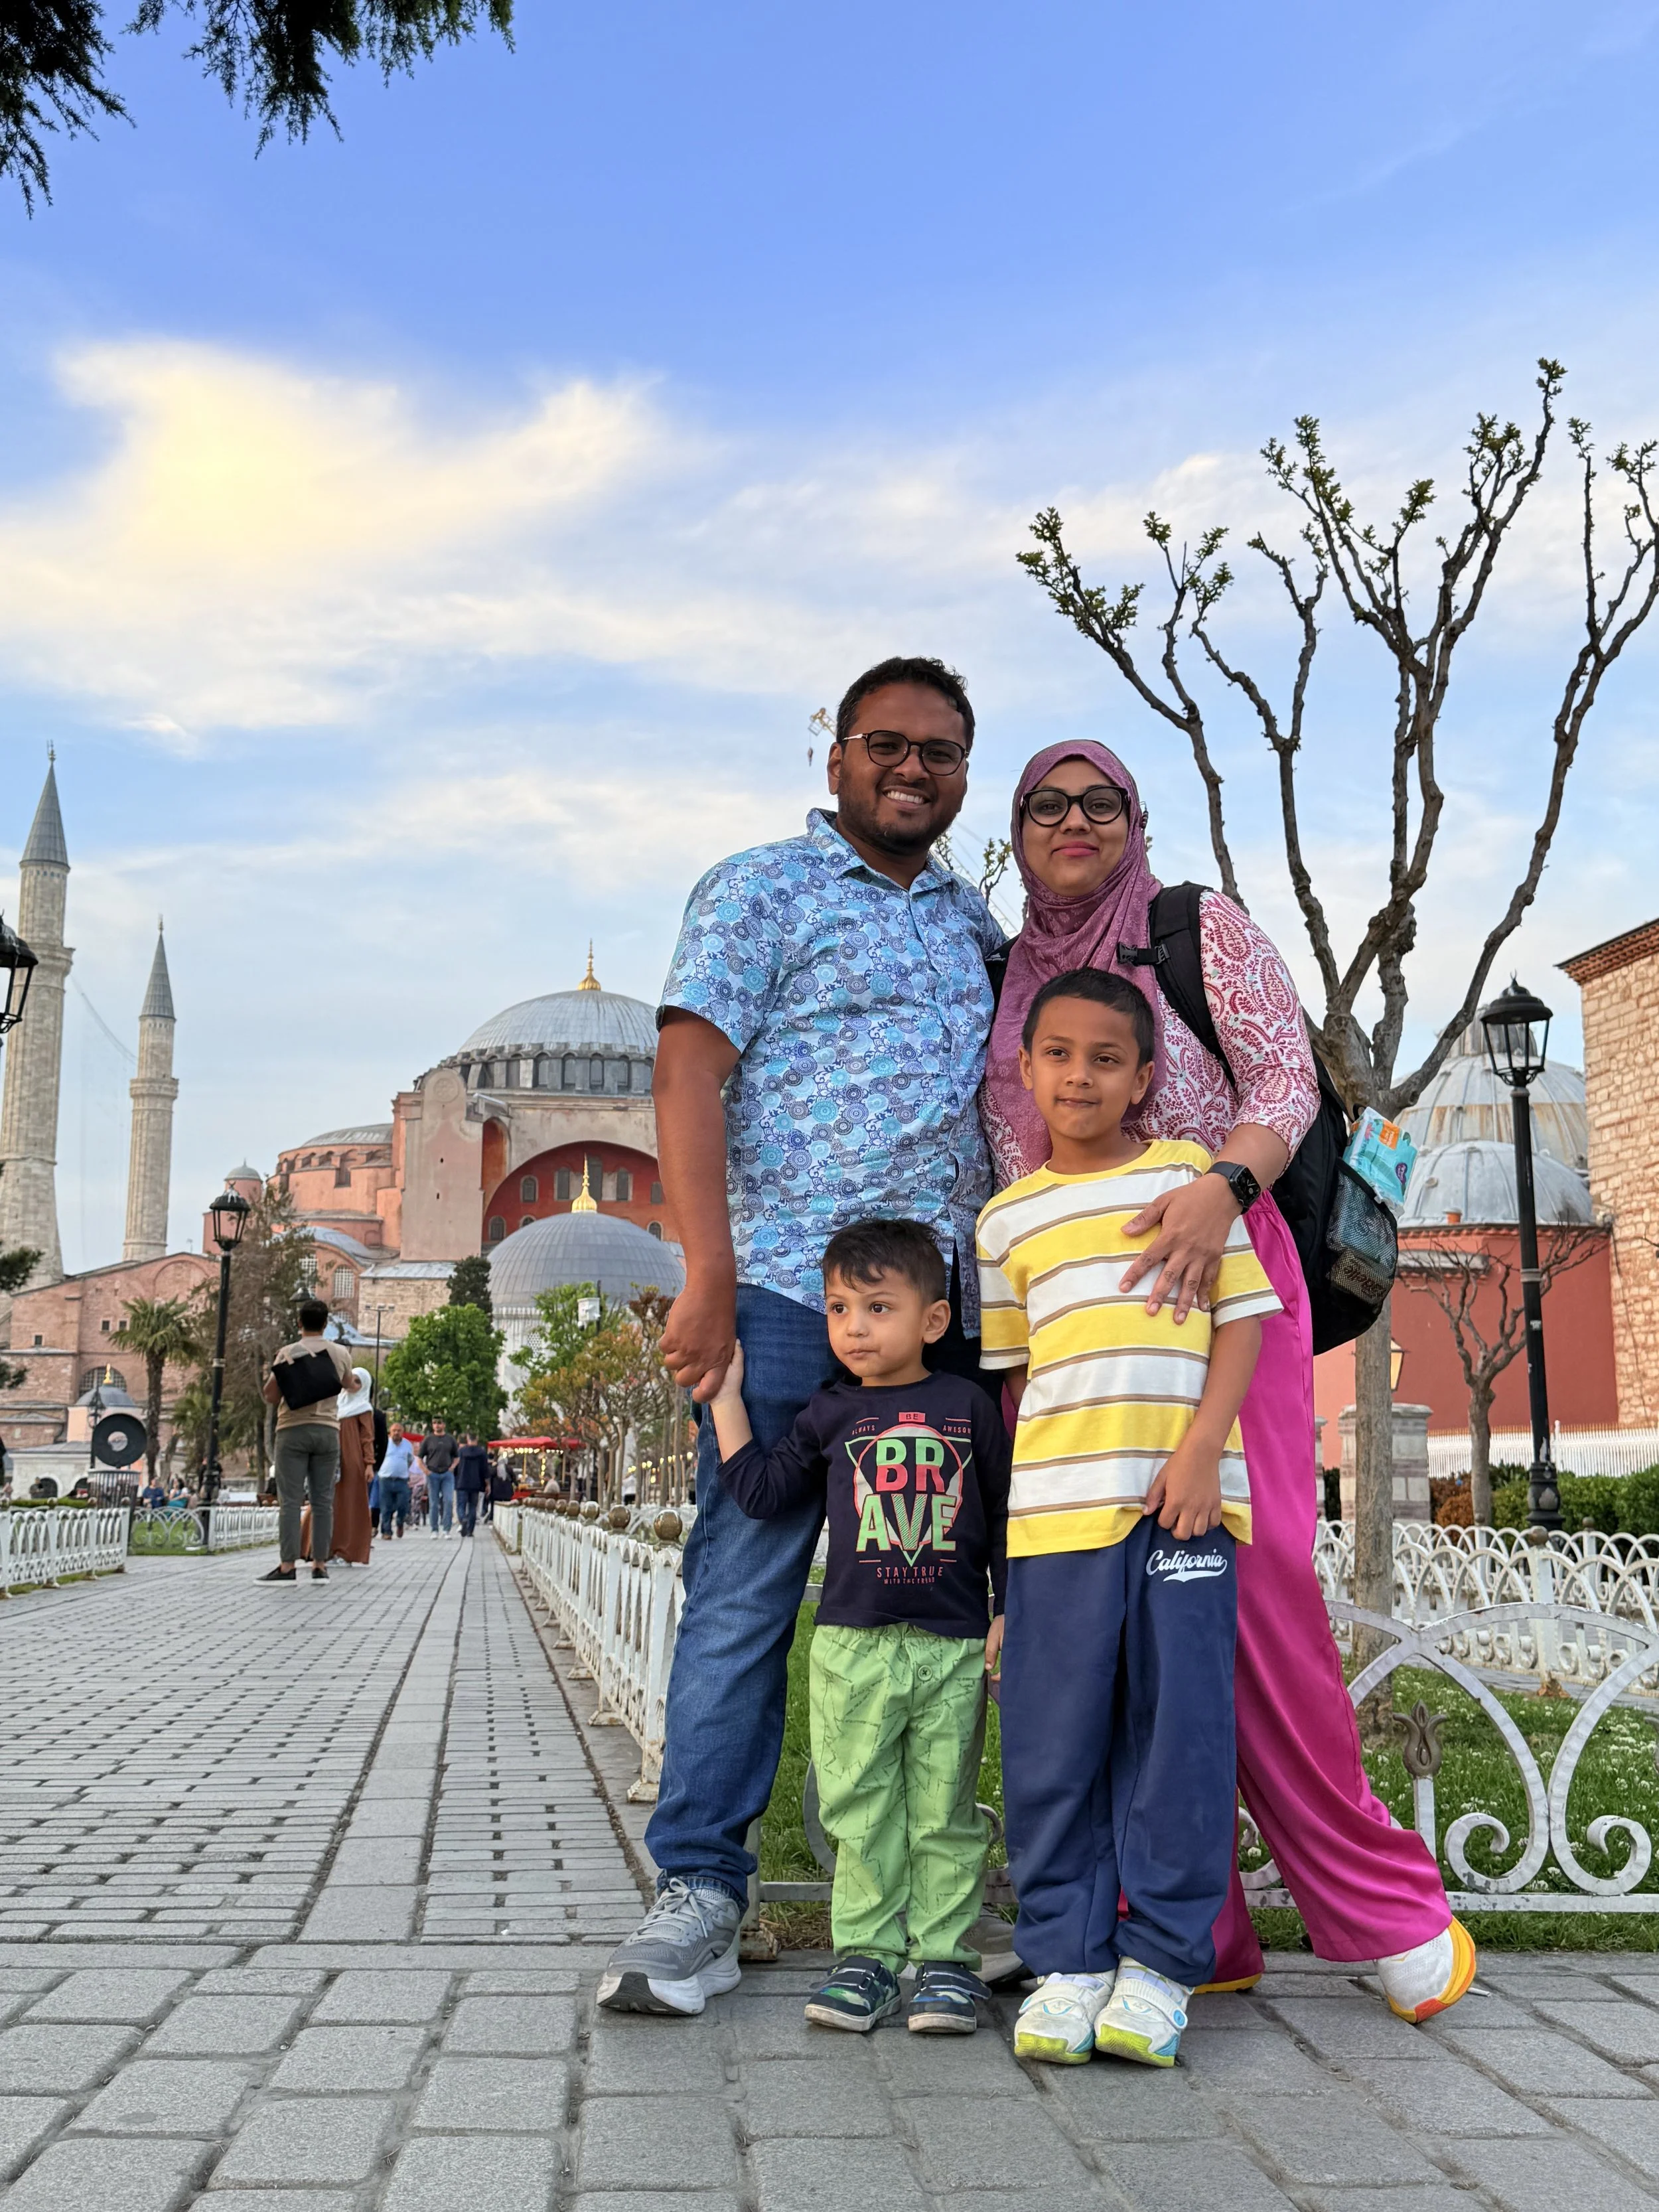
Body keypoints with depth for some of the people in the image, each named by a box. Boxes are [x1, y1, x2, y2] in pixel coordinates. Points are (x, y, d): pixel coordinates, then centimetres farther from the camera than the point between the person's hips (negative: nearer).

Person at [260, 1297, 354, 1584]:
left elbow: (270, 1396, -4)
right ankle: (320, 1566, 5)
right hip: (327, 1430, 3)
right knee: (323, 1500, 5)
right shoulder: (341, 1353, 5)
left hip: (293, 1430, -3)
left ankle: (287, 1567, -7)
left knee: (290, 1500, -3)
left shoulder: (288, 1353, -5)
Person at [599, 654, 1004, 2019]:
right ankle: (699, 1891, 2)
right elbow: (689, 1077, -6)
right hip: (791, 1287, -5)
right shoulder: (761, 891, 3)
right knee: (744, 1588, -6)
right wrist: (709, 1275, -16)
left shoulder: (974, 922, 22)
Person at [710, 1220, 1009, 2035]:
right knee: (859, 1808, 4)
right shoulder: (831, 1415, 6)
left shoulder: (969, 1407, 3)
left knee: (944, 1810, 5)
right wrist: (726, 1394, 6)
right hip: (852, 1645, 1)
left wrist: (1008, 1614, 4)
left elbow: (1003, 1515, 8)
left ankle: (945, 1955, 14)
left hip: (953, 1647, -1)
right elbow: (759, 1491, 6)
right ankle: (867, 1952, 13)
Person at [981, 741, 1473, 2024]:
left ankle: (1379, 1900, 1)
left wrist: (1223, 1184, -22)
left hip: (1213, 1268, -4)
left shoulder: (1204, 928, 10)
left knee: (1249, 1568, -14)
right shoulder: (1005, 979, 20)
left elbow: (1287, 1076, -3)